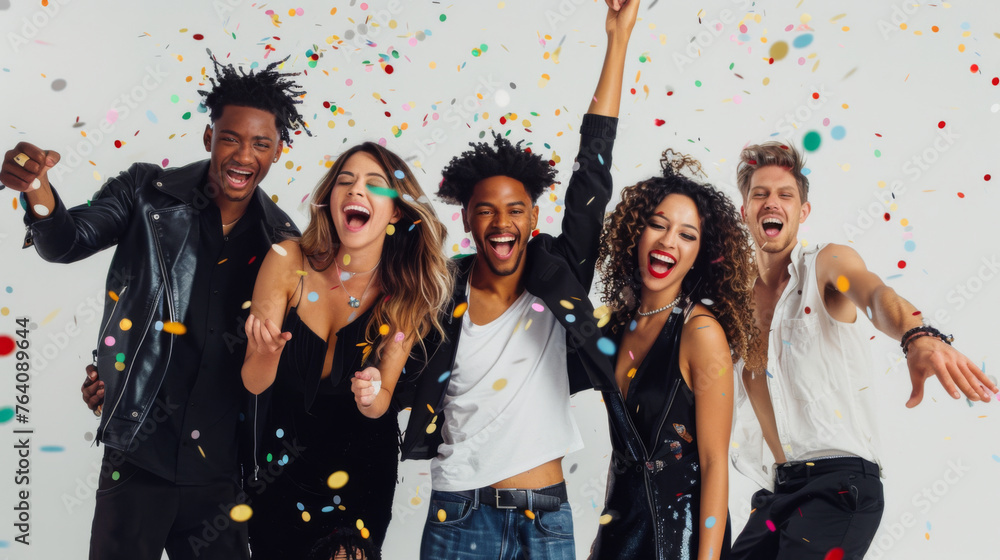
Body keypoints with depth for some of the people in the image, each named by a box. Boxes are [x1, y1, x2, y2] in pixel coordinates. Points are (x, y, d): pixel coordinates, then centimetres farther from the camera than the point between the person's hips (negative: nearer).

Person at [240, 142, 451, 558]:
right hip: (281, 465, 0)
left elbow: (379, 406, -13)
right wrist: (267, 349, -37)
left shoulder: (406, 295, -14)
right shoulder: (289, 261, -17)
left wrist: (373, 394, -35)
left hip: (361, 475, 0)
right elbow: (254, 383, -16)